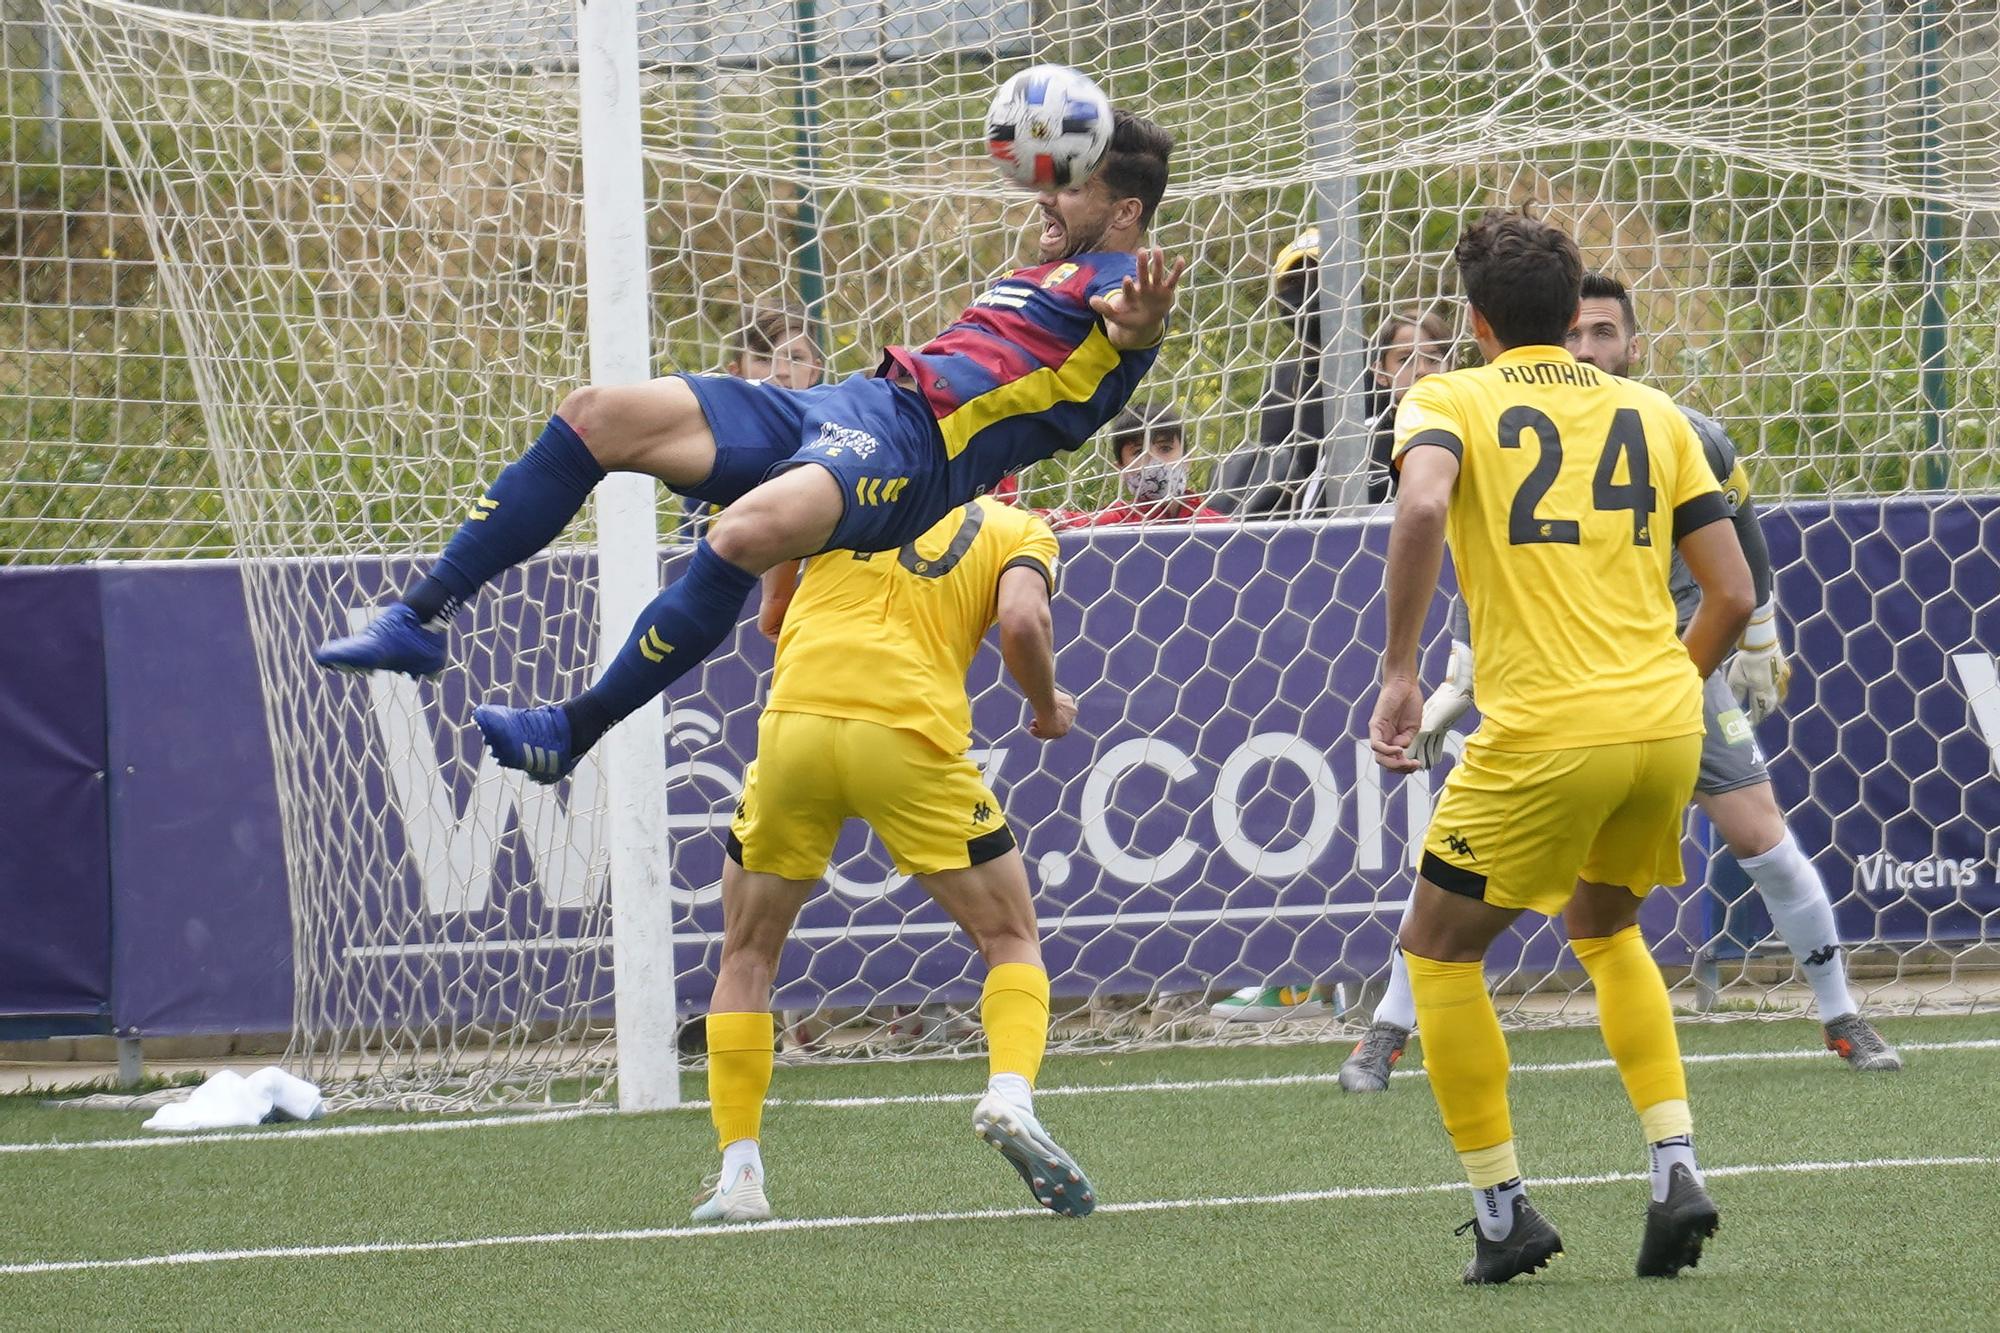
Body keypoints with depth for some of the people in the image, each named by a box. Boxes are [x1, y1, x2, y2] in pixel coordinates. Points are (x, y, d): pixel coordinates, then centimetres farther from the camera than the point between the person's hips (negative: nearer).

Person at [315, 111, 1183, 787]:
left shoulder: (1118, 280, 2)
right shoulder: (1045, 275, 30)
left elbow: (1131, 324, -24)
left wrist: (1140, 322, -45)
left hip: (915, 446, -10)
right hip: (845, 404, 10)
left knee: (747, 532, -40)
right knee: (599, 414, -3)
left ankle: (570, 732, -30)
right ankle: (420, 620, -5)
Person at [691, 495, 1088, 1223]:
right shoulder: (1021, 532, 16)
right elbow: (1021, 623, -3)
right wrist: (1048, 709, 12)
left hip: (793, 724, 2)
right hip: (908, 734, -2)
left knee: (747, 954, 19)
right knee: (1011, 940, 13)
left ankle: (737, 1173, 11)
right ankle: (1010, 1096, -15)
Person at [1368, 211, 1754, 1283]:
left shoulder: (1448, 402, 5)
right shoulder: (1653, 414, 16)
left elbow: (1422, 506, -19)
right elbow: (1734, 595, 12)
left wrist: (1398, 672, -14)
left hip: (1544, 735, -5)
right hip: (1666, 720, 5)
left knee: (1438, 950, 14)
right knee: (1604, 929, 29)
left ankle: (1503, 1212, 9)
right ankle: (1676, 1168, 12)